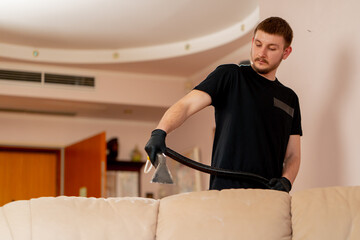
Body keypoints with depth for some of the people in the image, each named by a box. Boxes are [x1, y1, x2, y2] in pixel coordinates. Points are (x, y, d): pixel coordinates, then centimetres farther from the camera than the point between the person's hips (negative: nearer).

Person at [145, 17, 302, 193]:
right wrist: (160, 132, -25)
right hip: (225, 188, -4)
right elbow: (187, 104, -6)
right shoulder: (230, 76, 7)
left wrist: (286, 181, -2)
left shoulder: (290, 99, 21)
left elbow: (293, 155, 20)